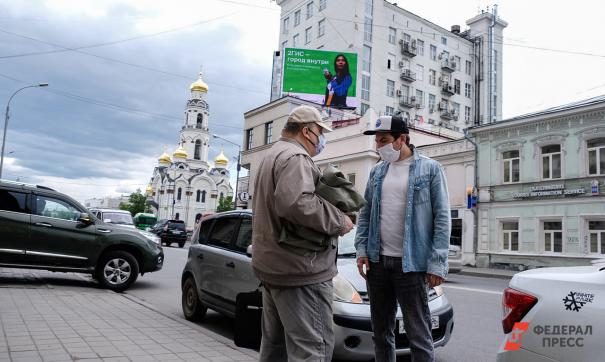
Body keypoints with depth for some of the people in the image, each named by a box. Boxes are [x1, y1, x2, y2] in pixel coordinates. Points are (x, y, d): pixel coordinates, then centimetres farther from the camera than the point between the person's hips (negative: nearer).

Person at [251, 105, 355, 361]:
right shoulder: (295, 157, -12)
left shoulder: (273, 154, 22)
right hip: (299, 271, -11)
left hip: (271, 266, 11)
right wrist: (338, 221, -18)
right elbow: (296, 203, -29)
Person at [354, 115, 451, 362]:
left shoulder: (430, 169, -3)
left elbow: (442, 219, -6)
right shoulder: (377, 172, 10)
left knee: (418, 335, 2)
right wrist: (362, 250, 1)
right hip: (377, 262, 5)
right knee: (381, 331, 15)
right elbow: (365, 214, 12)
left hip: (411, 264, -4)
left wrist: (437, 263, -12)